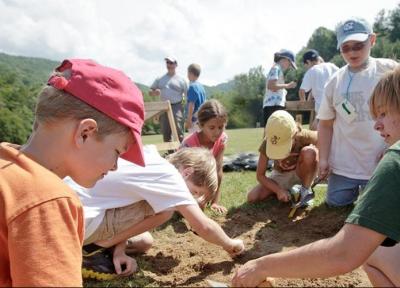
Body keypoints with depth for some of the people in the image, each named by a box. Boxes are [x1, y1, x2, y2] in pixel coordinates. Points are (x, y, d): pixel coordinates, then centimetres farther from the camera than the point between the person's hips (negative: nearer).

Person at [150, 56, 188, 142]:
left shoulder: (181, 80, 5)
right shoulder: (160, 79, 14)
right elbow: (150, 92, 15)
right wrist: (154, 92, -8)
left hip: (176, 107, -4)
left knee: (178, 132, -12)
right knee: (166, 134, 7)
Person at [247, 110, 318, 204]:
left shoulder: (303, 136, -32)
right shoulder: (267, 144, -27)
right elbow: (260, 175, -17)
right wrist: (279, 190, -29)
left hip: (301, 174, -1)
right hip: (280, 175, 2)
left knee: (309, 152, -34)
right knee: (252, 198, -20)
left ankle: (305, 190, -11)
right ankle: (287, 189, 4)